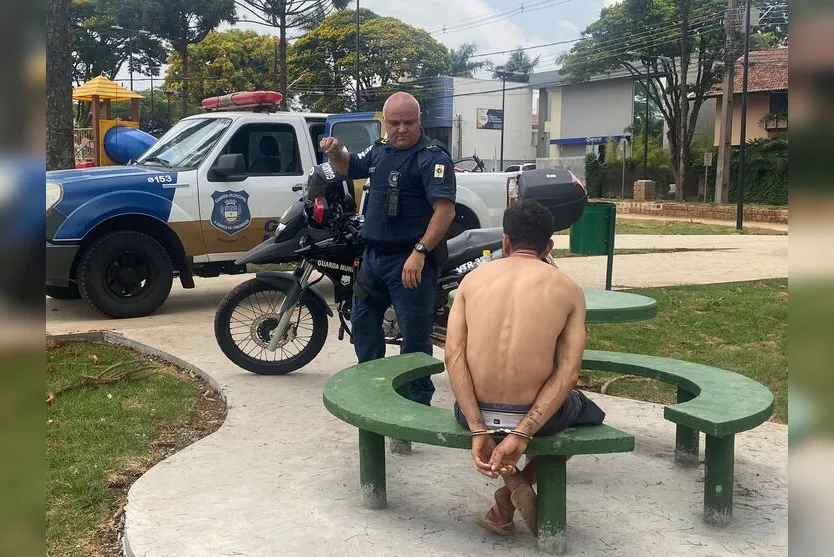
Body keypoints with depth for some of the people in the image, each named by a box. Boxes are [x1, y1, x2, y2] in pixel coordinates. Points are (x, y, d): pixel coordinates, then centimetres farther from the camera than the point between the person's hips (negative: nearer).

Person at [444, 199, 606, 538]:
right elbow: (568, 373, -10)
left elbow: (453, 356, -6)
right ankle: (508, 498, 17)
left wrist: (478, 430, -9)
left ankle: (510, 480, 15)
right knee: (590, 413, 33)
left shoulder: (473, 278, 5)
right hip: (535, 414, -2)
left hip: (477, 411, 3)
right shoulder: (569, 289, 1)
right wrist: (522, 434, -12)